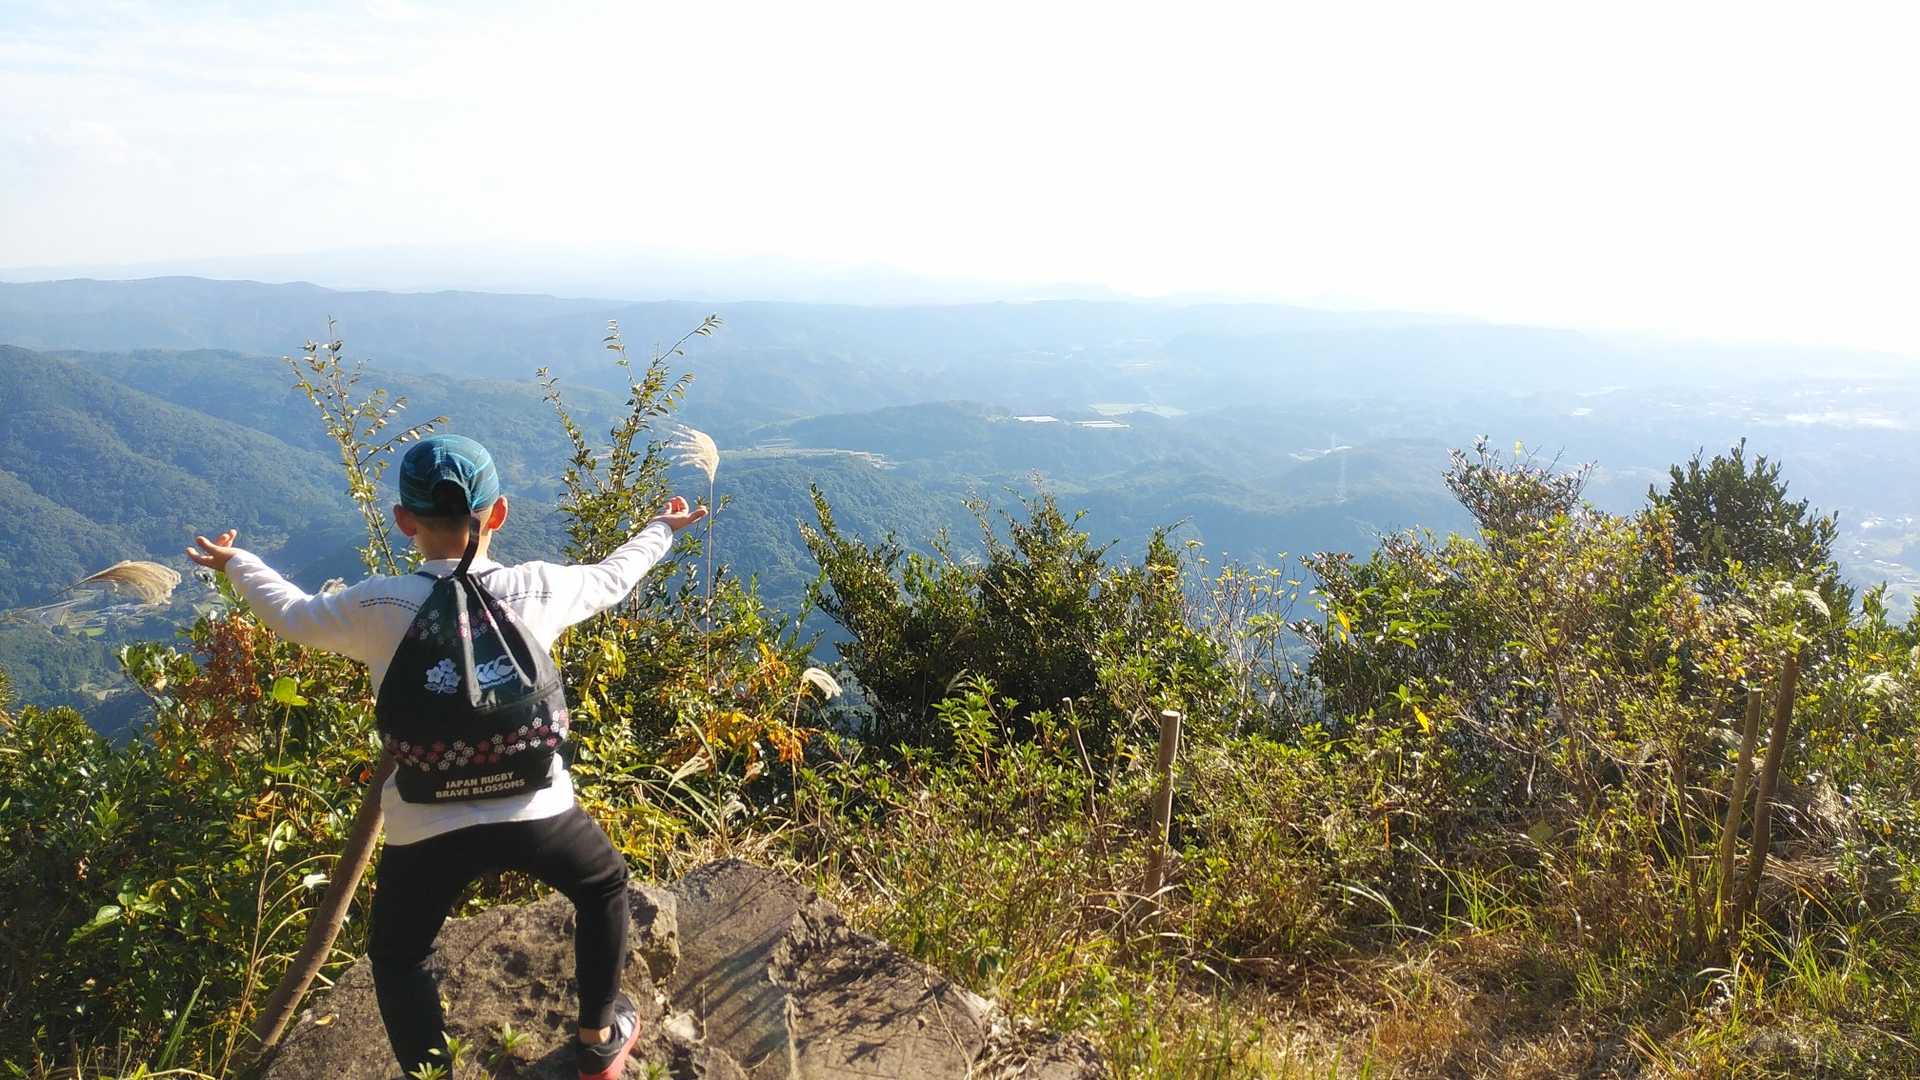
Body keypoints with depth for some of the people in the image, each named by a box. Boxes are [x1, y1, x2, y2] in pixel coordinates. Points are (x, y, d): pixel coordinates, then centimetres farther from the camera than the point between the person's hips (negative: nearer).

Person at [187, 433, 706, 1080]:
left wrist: (236, 563, 36)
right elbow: (612, 578, 17)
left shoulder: (377, 607, -6)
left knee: (397, 959, 25)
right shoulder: (538, 589, -4)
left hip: (425, 828, 0)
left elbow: (293, 615, 15)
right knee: (605, 886, 30)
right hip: (536, 810, 1)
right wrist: (663, 531, 38)